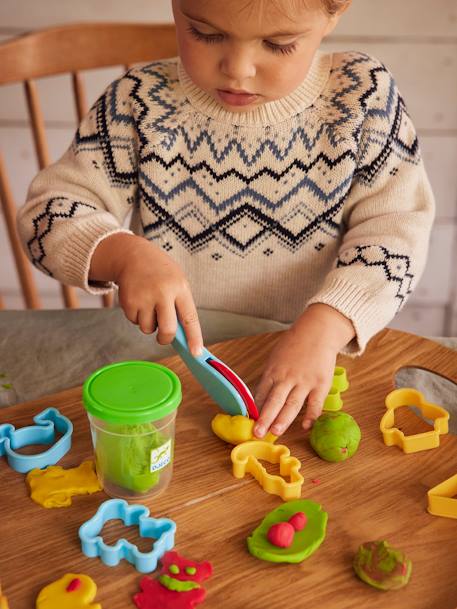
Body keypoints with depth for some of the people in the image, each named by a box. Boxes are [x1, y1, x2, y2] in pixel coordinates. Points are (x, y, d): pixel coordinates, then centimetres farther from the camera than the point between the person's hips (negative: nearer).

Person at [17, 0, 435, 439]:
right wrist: (122, 254, -27)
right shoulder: (142, 104, -5)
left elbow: (395, 227, -10)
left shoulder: (363, 95, -5)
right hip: (175, 360, 0)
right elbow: (51, 209, -5)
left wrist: (324, 328, -26)